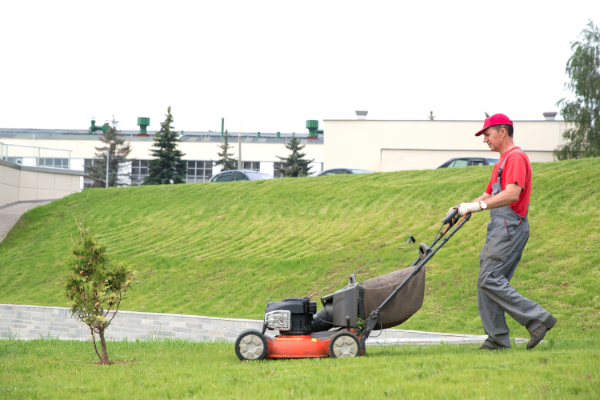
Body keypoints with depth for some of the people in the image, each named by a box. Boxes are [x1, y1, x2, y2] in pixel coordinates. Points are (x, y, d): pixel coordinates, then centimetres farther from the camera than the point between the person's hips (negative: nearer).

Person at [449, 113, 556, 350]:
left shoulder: (516, 158, -10)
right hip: (498, 229, 11)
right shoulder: (502, 162, 23)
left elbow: (512, 194, -24)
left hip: (510, 228, -11)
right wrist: (463, 208, 9)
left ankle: (537, 319, -13)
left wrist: (477, 206, -25)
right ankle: (497, 337, 7)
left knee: (490, 279, -15)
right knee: (487, 281, 7)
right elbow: (489, 195, 26)